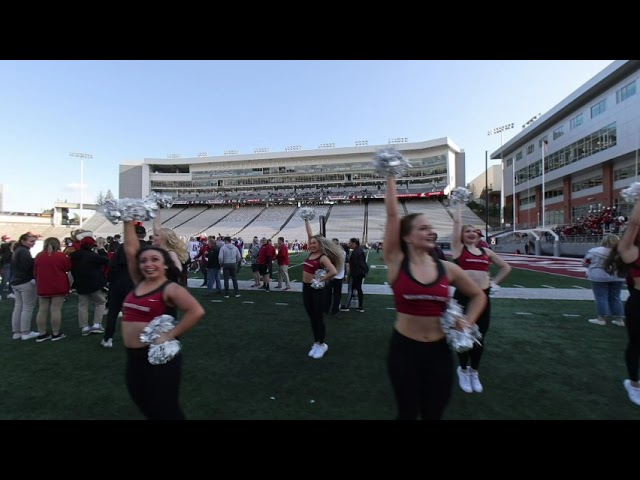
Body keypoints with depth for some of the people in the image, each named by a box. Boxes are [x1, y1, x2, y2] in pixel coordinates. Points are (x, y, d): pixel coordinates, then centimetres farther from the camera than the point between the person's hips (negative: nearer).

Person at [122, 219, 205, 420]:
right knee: (146, 408, 22)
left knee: (166, 411, 7)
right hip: (134, 357, 7)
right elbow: (131, 250, 3)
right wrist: (128, 222, -1)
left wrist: (170, 335, -24)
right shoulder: (139, 283, 5)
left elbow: (196, 311, -29)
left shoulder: (170, 289, -15)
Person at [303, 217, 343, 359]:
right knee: (312, 317, 14)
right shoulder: (312, 253, 5)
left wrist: (321, 279, -20)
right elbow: (310, 234, 11)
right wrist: (306, 221, 13)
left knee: (318, 318, 4)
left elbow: (334, 271, -30)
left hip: (317, 288, -7)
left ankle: (322, 344, 20)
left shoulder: (323, 257, -15)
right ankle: (316, 343, 27)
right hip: (306, 287, 7)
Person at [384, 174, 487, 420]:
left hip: (439, 351, 3)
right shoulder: (396, 262, -11)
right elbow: (392, 214, -16)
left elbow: (478, 296, 13)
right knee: (407, 413, 16)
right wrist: (391, 177, -12)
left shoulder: (448, 268, -3)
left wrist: (467, 324, -1)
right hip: (404, 348, -2)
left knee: (434, 413, 20)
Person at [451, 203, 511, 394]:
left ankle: (474, 372, 32)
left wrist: (494, 282, 13)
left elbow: (506, 267, 24)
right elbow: (457, 222, 0)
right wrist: (459, 204, 12)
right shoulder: (458, 248, 2)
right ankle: (463, 370, 28)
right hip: (463, 296, -4)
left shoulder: (486, 251, 14)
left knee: (480, 336, 12)